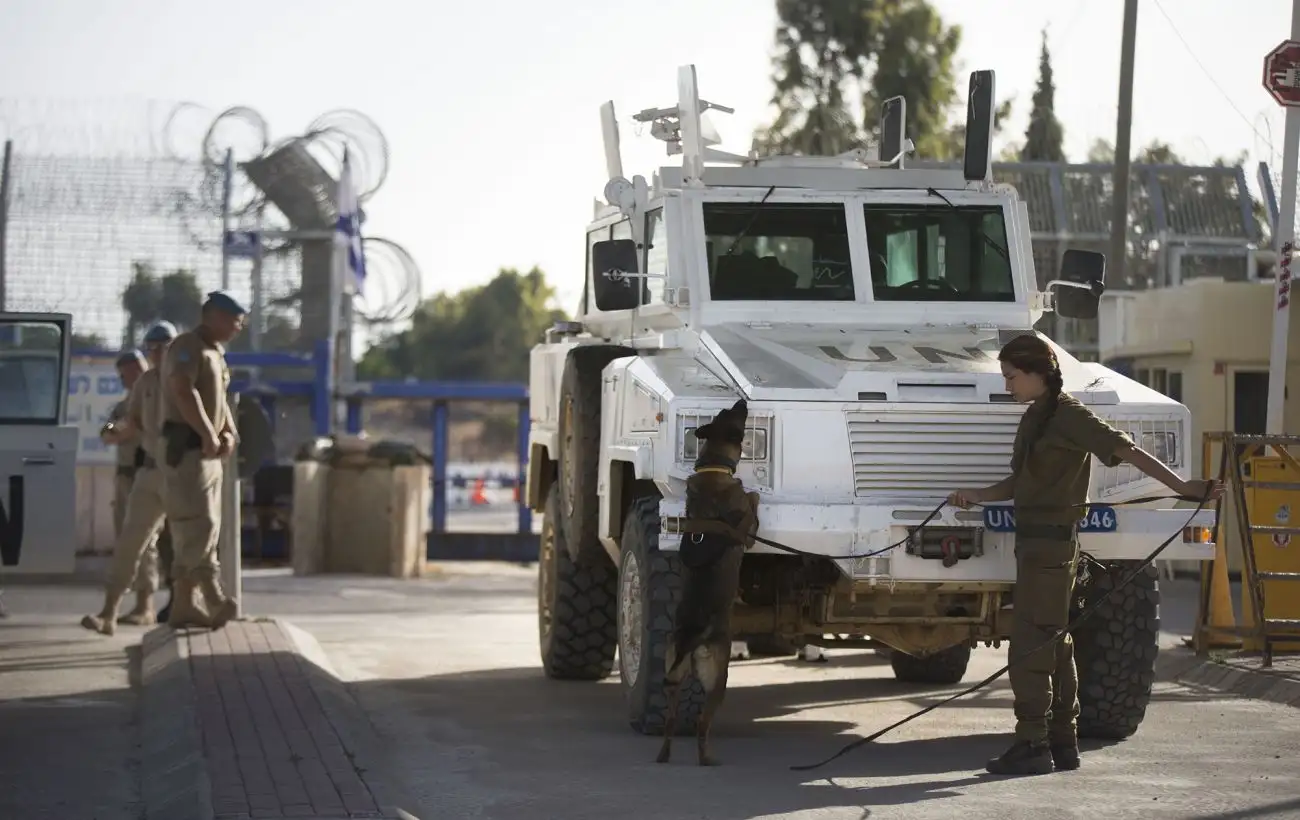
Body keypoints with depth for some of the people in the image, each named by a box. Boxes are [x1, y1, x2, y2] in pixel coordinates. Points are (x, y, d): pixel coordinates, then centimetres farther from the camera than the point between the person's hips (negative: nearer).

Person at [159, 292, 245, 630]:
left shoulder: (214, 353, 22)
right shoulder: (187, 346, -9)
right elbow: (184, 392, -22)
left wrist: (229, 433, 5)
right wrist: (209, 435, -20)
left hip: (208, 452, 10)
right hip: (186, 447, -10)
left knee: (198, 527, 7)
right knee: (198, 522, -17)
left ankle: (183, 606, 8)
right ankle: (214, 598, -27)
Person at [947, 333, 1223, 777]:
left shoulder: (1067, 415, -13)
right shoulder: (1035, 416, 16)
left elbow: (1125, 449, -20)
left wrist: (1180, 486, -28)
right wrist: (978, 496, 9)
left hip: (1052, 540, -10)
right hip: (1035, 540, 10)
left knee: (1030, 645, -11)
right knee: (1053, 642, 14)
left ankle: (1032, 745, -10)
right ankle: (1063, 741, 20)